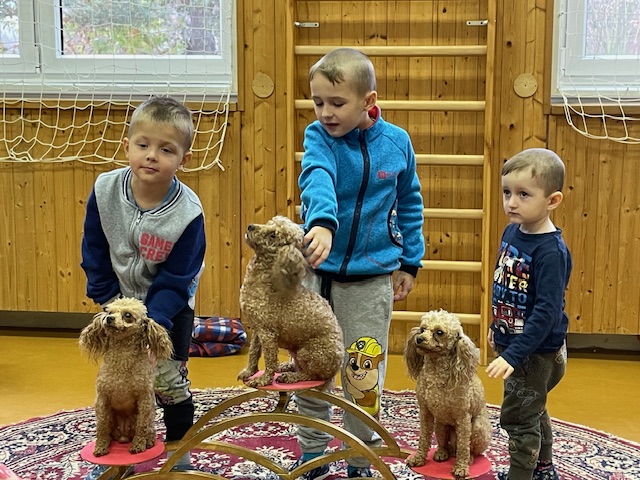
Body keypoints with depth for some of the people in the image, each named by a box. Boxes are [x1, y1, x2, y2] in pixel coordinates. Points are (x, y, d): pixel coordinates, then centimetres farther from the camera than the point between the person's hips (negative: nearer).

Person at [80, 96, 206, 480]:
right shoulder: (105, 190, -19)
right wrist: (106, 298, -7)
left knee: (169, 380, 2)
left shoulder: (188, 212, -28)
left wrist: (154, 321, -29)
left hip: (170, 306, -3)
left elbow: (176, 279, -21)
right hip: (121, 301, 3)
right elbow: (94, 251, -5)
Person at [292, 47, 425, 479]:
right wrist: (322, 223, -51)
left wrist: (409, 262, 10)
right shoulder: (319, 136, -10)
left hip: (371, 276, 0)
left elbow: (410, 203, 9)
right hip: (316, 271, 0)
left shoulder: (397, 142, -4)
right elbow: (317, 179, -32)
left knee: (364, 374, 6)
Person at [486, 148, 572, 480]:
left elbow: (547, 312, -30)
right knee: (532, 411, 25)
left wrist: (513, 355, -32)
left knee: (518, 418, 5)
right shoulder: (512, 231, -2)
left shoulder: (551, 251, -27)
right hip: (512, 340, 9)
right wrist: (497, 326, 21)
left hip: (536, 351, -9)